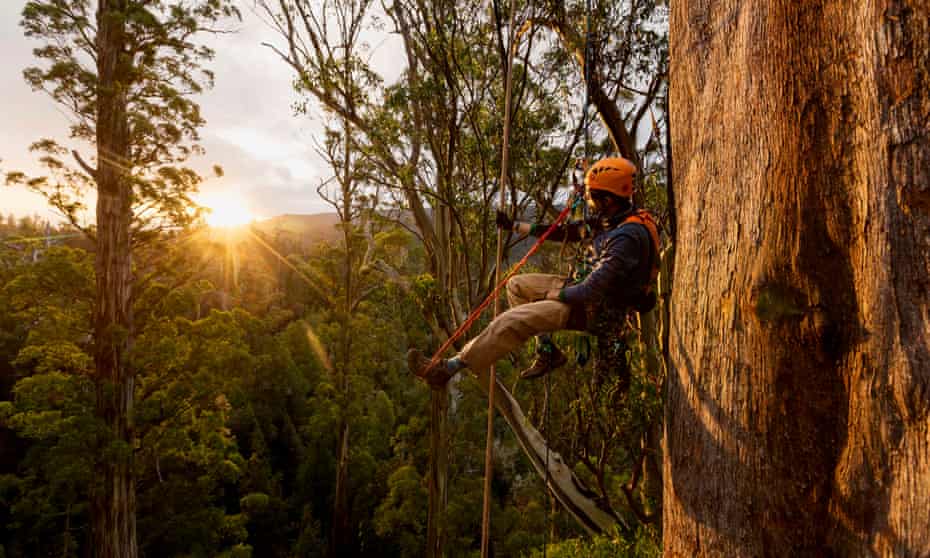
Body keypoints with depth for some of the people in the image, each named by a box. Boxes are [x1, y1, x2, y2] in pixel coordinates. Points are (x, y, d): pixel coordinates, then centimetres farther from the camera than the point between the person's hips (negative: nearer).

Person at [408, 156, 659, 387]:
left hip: (598, 308, -10)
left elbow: (595, 289, -31)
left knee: (512, 320, -19)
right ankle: (547, 352, 9)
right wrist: (515, 226, 13)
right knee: (517, 285, 10)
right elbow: (568, 232, 12)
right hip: (588, 288, 10)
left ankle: (448, 369, -11)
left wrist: (555, 294, -17)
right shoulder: (611, 219, 3)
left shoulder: (629, 236, -28)